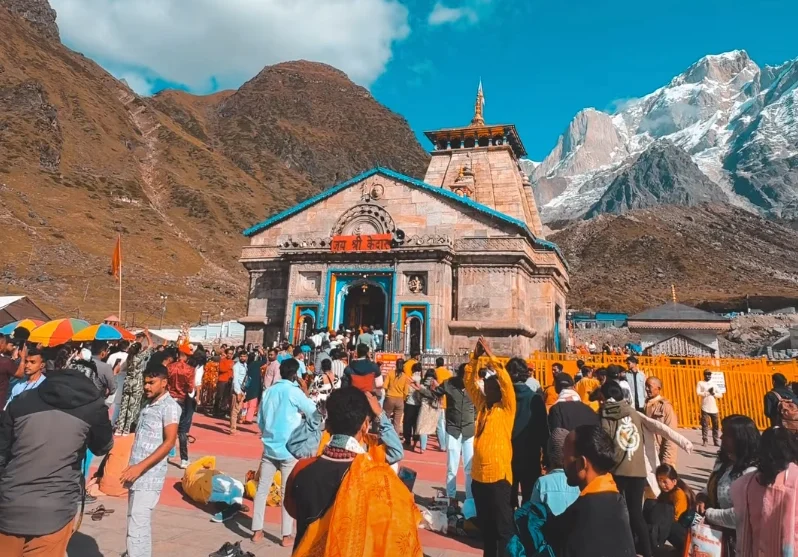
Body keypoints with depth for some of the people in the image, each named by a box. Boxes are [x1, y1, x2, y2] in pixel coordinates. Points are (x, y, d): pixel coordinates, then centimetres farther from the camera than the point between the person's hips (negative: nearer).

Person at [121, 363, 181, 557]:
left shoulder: (169, 406, -10)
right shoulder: (148, 405, 14)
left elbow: (169, 442, -18)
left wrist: (140, 467, -22)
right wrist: (133, 468, 13)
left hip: (149, 476, -8)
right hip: (137, 475, 8)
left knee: (137, 528, -9)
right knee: (140, 524, 14)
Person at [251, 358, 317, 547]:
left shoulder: (269, 391, 5)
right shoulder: (293, 391, -11)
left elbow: (260, 421, 10)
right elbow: (314, 412, -4)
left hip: (269, 447, 5)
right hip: (288, 449, -5)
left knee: (262, 489, 11)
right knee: (288, 492, 3)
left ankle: (257, 530, 17)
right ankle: (287, 535, 8)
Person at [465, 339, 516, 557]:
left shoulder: (506, 408, -5)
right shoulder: (482, 406, 9)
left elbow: (506, 381, -18)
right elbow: (469, 382, 10)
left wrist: (490, 355, -18)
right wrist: (476, 357, -1)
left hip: (499, 474, -6)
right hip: (479, 473, 6)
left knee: (503, 524, 2)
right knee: (485, 523, 17)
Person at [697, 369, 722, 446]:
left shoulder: (714, 384, 16)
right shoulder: (700, 383, 5)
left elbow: (720, 395, 11)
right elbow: (698, 393, -9)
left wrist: (714, 393, -7)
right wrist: (708, 392, -11)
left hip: (714, 408, 4)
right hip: (705, 408, -4)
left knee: (715, 425, 4)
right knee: (705, 425, -6)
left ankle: (716, 441, 13)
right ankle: (705, 441, -2)